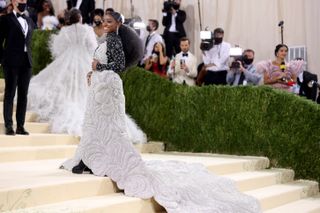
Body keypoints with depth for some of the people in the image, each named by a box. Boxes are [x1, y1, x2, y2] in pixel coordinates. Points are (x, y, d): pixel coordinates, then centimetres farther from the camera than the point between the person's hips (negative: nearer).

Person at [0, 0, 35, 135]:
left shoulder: (29, 21, 16)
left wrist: (28, 57, 12)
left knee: (23, 95, 5)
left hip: (26, 63, 5)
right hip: (12, 62, -5)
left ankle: (20, 126, 9)